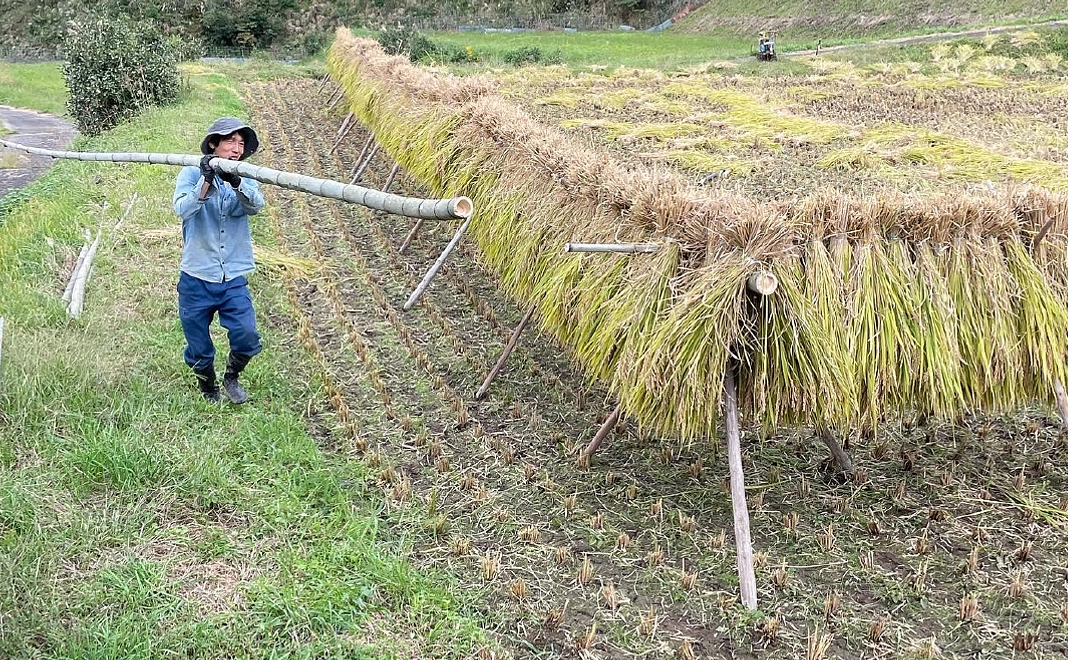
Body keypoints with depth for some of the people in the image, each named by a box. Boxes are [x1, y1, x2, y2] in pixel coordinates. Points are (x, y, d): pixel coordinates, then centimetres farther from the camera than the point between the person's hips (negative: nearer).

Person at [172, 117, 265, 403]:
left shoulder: (244, 179, 6)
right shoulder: (191, 173, -1)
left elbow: (256, 205, -17)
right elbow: (182, 208, -19)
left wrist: (236, 182, -36)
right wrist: (206, 182, -35)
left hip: (233, 280, 2)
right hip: (196, 280, -1)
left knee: (246, 337, -14)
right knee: (199, 350, 8)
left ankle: (232, 377, 17)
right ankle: (209, 389, 37)